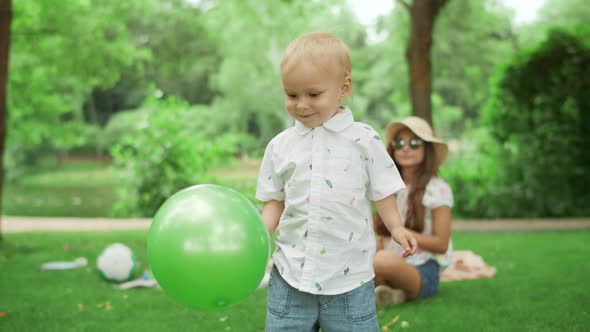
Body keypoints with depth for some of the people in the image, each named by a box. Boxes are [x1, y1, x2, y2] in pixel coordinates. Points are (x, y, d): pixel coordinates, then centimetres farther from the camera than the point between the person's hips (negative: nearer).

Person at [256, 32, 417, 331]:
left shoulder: (364, 140, -2)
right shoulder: (279, 146, 5)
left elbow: (381, 191, 4)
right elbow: (274, 202, 10)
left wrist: (396, 228, -11)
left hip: (349, 276, -2)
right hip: (290, 273, 2)